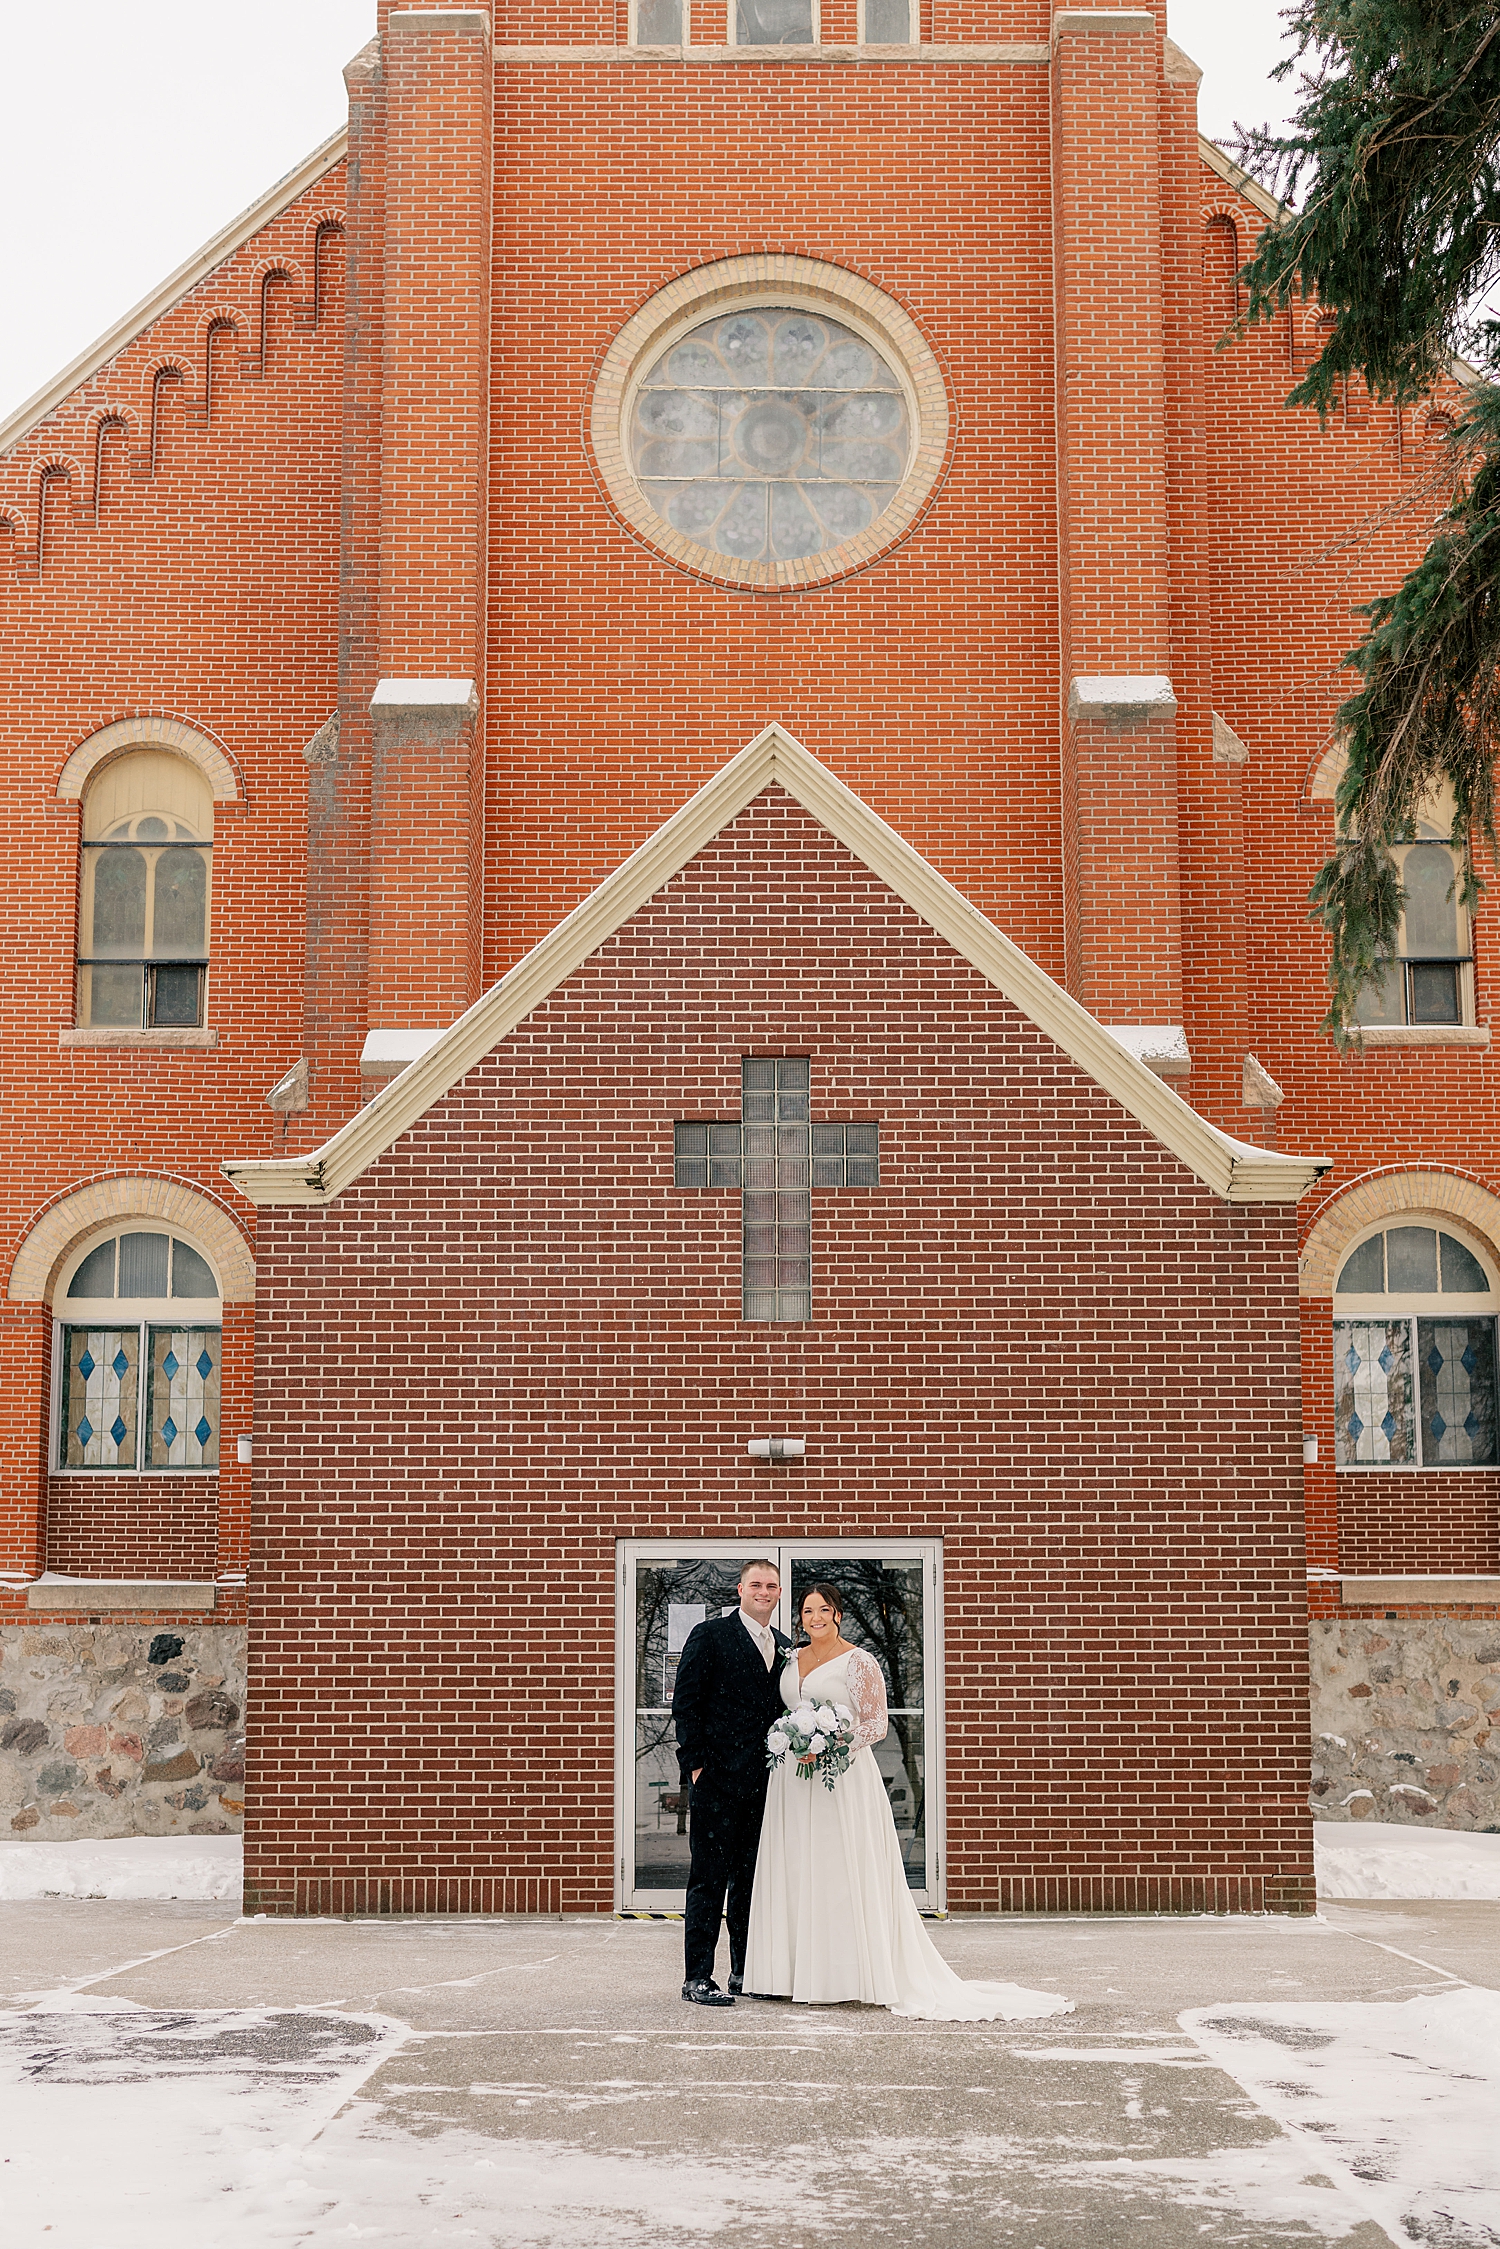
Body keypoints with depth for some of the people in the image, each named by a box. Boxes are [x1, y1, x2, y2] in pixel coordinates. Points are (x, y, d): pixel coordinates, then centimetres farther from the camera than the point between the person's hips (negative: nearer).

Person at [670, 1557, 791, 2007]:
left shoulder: (784, 1647, 15)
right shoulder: (710, 1636, -3)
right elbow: (685, 1702, -6)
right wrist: (695, 1763, -11)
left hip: (765, 1783, 6)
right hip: (717, 1779, -6)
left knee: (753, 1879, 11)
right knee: (709, 1877, -4)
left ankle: (746, 1972, 20)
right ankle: (698, 1978, -1)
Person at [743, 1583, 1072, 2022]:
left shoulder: (857, 1662, -5)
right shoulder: (792, 1660, 13)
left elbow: (875, 1725, -8)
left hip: (843, 1777, -6)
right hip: (792, 1780, 6)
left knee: (842, 1873, -6)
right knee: (793, 1874, 5)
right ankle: (791, 1973, 9)